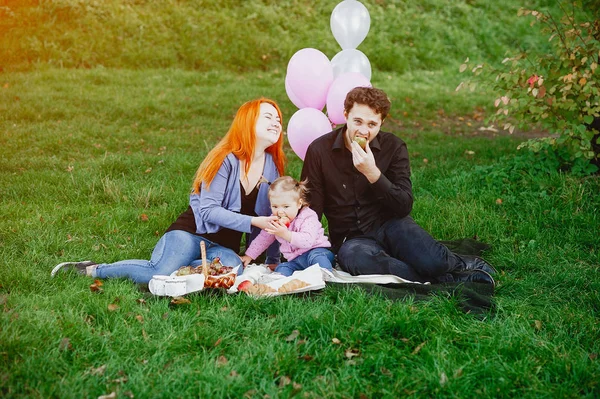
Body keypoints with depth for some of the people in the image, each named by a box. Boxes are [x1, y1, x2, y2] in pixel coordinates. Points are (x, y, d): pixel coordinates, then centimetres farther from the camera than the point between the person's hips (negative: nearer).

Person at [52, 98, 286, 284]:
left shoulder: (272, 166, 6)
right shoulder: (226, 159, -12)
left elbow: (269, 217, 14)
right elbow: (208, 210, -19)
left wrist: (273, 260, 9)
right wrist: (253, 222, -26)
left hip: (224, 246, 5)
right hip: (192, 232, -4)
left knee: (234, 269, -34)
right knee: (160, 276, -32)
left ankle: (181, 268, -10)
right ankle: (92, 270, -7)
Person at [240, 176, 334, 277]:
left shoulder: (308, 218, -14)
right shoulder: (275, 221, 7)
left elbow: (307, 241, -31)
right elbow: (263, 239, 22)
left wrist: (286, 234, -41)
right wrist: (249, 256, 21)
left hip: (316, 250, -6)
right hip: (294, 260, 6)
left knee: (316, 257, -39)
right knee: (281, 269, -21)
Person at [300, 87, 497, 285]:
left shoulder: (394, 147, -3)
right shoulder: (320, 149, -6)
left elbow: (404, 207, -10)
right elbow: (311, 209, -2)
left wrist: (373, 174, -25)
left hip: (390, 224, 0)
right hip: (351, 238, 0)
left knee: (433, 262, -33)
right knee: (352, 257, -39)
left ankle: (458, 264, 7)